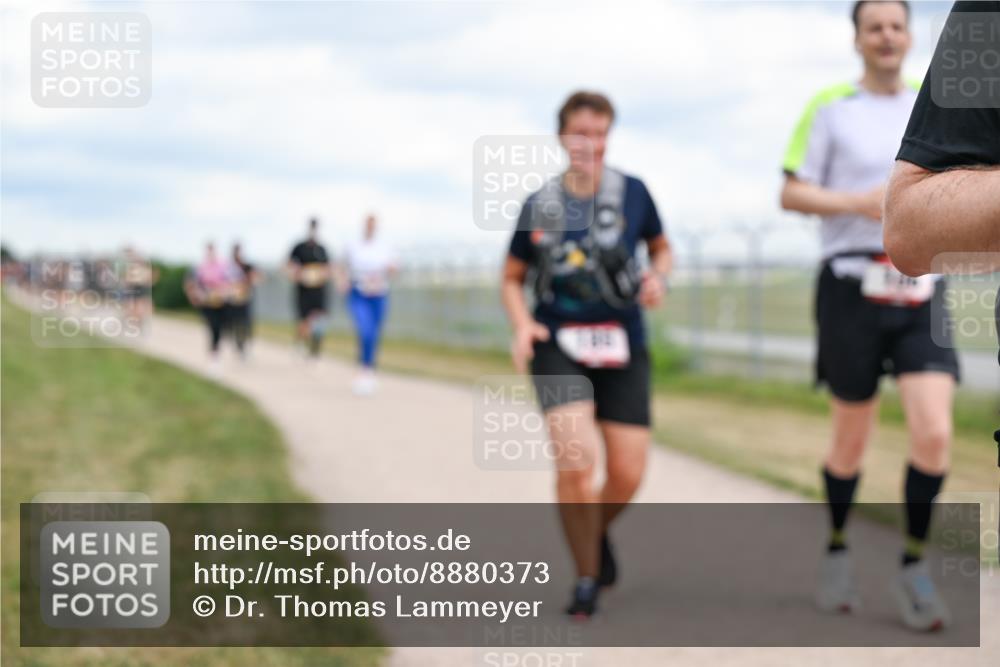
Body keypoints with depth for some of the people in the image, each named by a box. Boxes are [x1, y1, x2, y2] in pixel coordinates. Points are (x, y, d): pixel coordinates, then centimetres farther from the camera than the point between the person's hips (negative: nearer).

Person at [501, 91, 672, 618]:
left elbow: (661, 248, 16)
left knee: (628, 475, 0)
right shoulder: (540, 206, 0)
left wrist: (657, 275, -7)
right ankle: (587, 579, 2)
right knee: (575, 461, -19)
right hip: (559, 344, -1)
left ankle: (599, 530, 37)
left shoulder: (632, 193, -1)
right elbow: (512, 278, 11)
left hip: (622, 347, 1)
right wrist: (522, 325, -7)